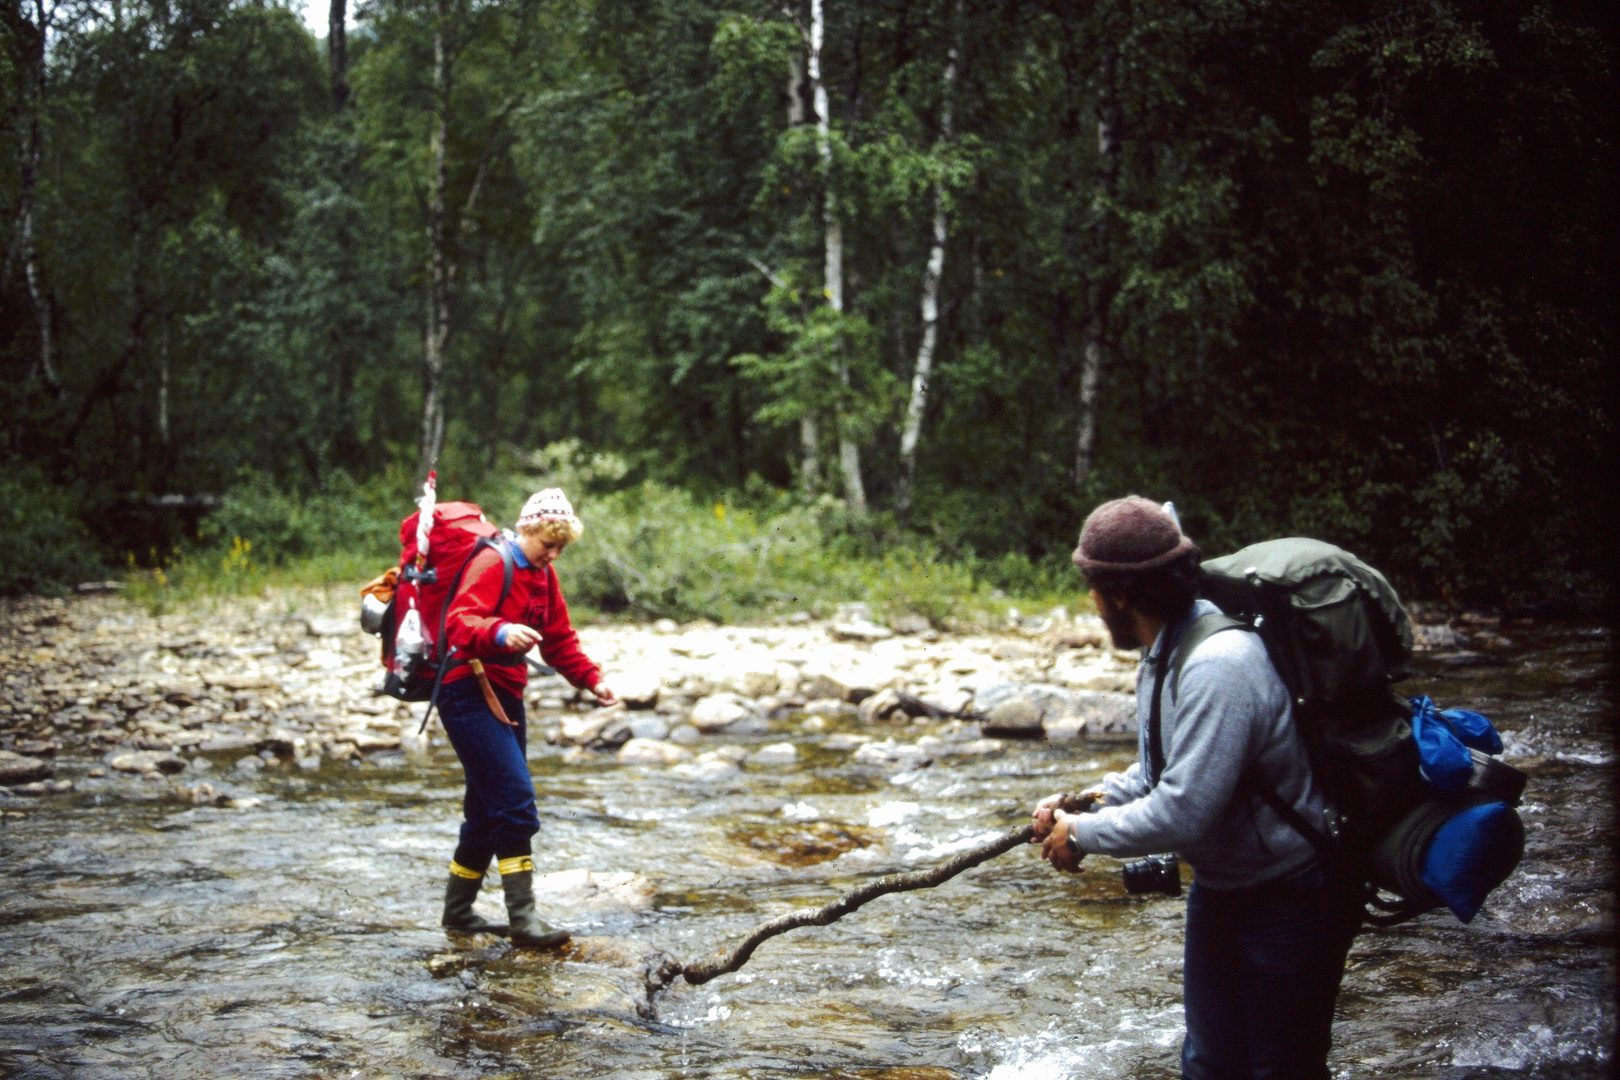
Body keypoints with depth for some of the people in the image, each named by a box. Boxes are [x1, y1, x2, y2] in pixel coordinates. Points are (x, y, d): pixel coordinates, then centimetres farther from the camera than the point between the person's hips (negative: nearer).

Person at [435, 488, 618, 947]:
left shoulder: (542, 574, 14)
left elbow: (559, 640, 18)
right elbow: (459, 622, -28)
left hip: (505, 696, 9)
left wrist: (592, 679, 3)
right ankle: (522, 917, -15)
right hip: (468, 694, -9)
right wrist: (500, 632, -48)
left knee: (489, 807, 13)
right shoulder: (492, 563, -13)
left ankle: (458, 910, 24)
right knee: (515, 799, -16)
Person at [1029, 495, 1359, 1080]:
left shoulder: (1219, 666, -30)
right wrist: (1084, 801, -3)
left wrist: (1083, 835, -18)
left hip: (1291, 899, -9)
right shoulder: (1165, 652, 3)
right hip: (1219, 889, 9)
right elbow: (1159, 773, 14)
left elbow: (1183, 812, -32)